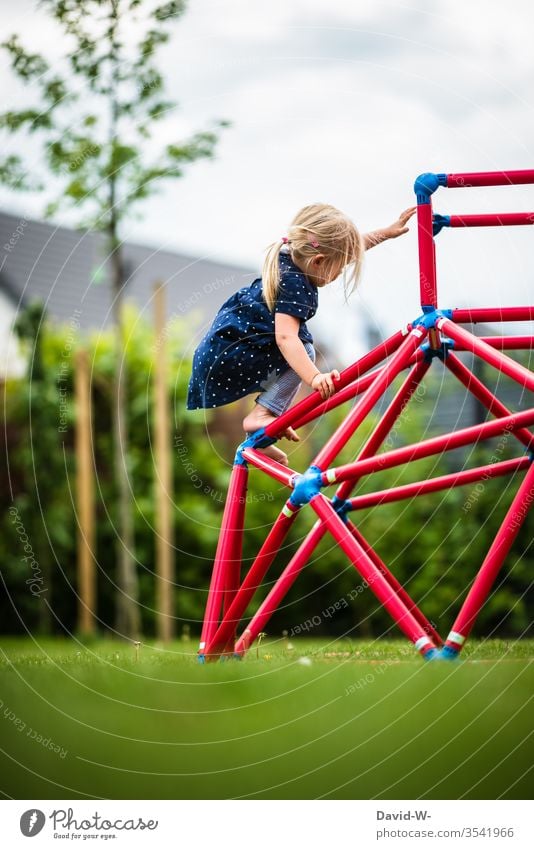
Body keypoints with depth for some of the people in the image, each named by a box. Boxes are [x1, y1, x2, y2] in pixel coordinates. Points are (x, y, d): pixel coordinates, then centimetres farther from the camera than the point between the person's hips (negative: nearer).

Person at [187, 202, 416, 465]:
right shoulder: (294, 285, -24)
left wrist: (387, 232, 22)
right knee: (303, 351, -18)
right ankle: (261, 416, -14)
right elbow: (286, 337, -37)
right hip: (223, 360, -10)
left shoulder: (290, 259, 4)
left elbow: (351, 246, 19)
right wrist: (315, 377, -48)